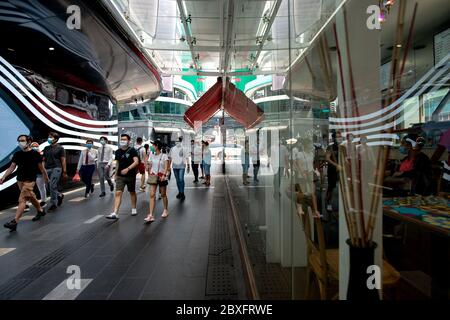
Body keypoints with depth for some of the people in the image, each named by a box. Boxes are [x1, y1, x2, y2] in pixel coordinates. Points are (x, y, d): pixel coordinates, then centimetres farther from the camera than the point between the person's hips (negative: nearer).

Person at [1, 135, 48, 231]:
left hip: (29, 181, -6)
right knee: (31, 198, 18)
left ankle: (14, 222, -16)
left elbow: (41, 168, -1)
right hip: (20, 180, 6)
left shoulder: (35, 154, -7)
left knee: (22, 200, -13)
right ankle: (40, 211, 37)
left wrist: (46, 177, 7)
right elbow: (12, 167, 8)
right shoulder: (17, 154, 6)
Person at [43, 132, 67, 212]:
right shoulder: (46, 148, 15)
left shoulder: (60, 148, 1)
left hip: (56, 168, -6)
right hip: (47, 169, 6)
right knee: (50, 187, 8)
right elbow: (44, 160, 16)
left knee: (53, 186, -10)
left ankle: (53, 205, -1)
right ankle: (60, 195, 34)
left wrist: (64, 172, -6)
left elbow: (63, 160, -2)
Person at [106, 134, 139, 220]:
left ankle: (134, 209, 32)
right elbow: (117, 163, 16)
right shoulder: (118, 151, 7)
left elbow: (136, 162, -19)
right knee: (118, 193, -8)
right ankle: (115, 213, -10)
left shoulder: (132, 150, -8)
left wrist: (127, 169, -31)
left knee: (132, 192, 13)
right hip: (120, 176, 3)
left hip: (131, 175, -3)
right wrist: (116, 174, 16)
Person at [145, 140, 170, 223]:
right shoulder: (151, 155, 6)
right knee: (152, 195, -9)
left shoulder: (164, 156, -4)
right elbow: (150, 166, 13)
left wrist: (164, 175, -29)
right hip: (153, 176, 2)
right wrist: (149, 175, 12)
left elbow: (166, 166, -15)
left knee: (163, 195, 11)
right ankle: (151, 215, -13)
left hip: (162, 176, -2)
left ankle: (166, 210, 33)